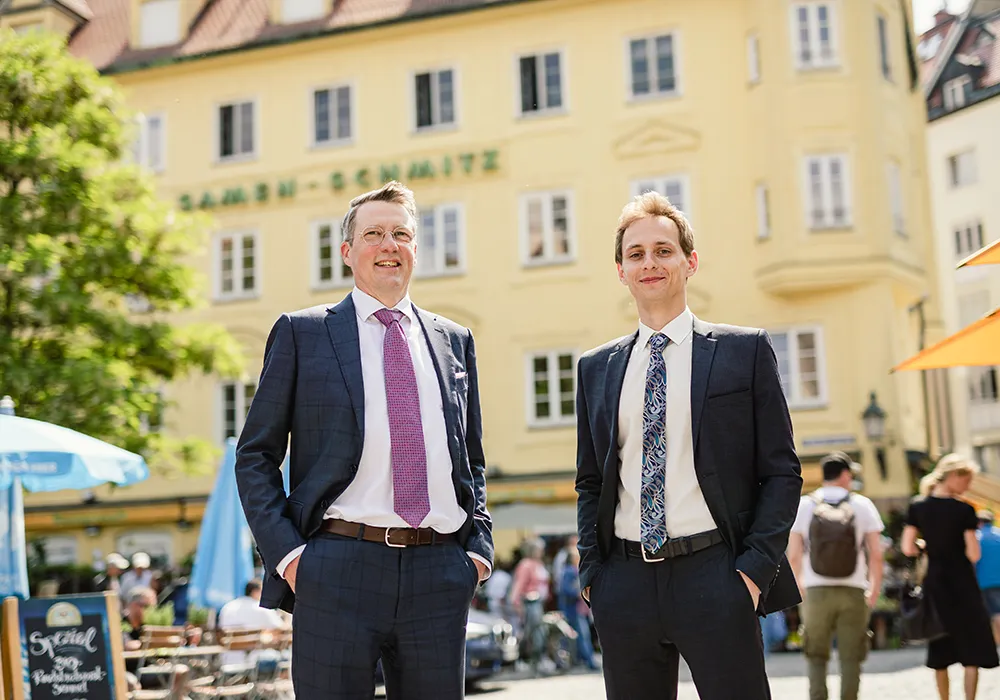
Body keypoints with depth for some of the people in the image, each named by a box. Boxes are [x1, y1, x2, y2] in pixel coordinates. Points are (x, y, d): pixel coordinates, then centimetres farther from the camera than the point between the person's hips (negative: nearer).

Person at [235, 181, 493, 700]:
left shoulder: (454, 341, 16)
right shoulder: (302, 333, 6)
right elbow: (255, 456, 4)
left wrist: (478, 545, 7)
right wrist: (286, 552, -7)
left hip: (440, 574, 3)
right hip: (337, 571, -3)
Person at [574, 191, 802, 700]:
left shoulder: (745, 351, 3)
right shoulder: (595, 368, 12)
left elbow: (781, 471, 1)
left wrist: (756, 567, -8)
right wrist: (591, 572, 5)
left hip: (715, 578, -3)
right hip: (625, 582, 3)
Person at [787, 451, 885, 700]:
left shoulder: (803, 505, 3)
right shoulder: (862, 505, 1)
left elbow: (793, 556, 0)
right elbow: (876, 554, -2)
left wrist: (800, 588, 14)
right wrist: (875, 590, 9)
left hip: (816, 592, 1)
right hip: (853, 592, 0)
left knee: (816, 656, 10)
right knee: (850, 657, 7)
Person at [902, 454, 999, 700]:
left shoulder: (917, 507, -2)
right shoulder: (964, 510, -14)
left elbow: (908, 548, -2)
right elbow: (973, 554, -15)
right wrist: (958, 547, 6)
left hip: (934, 583, 4)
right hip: (961, 584, -4)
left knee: (940, 653, 14)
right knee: (973, 651, 5)